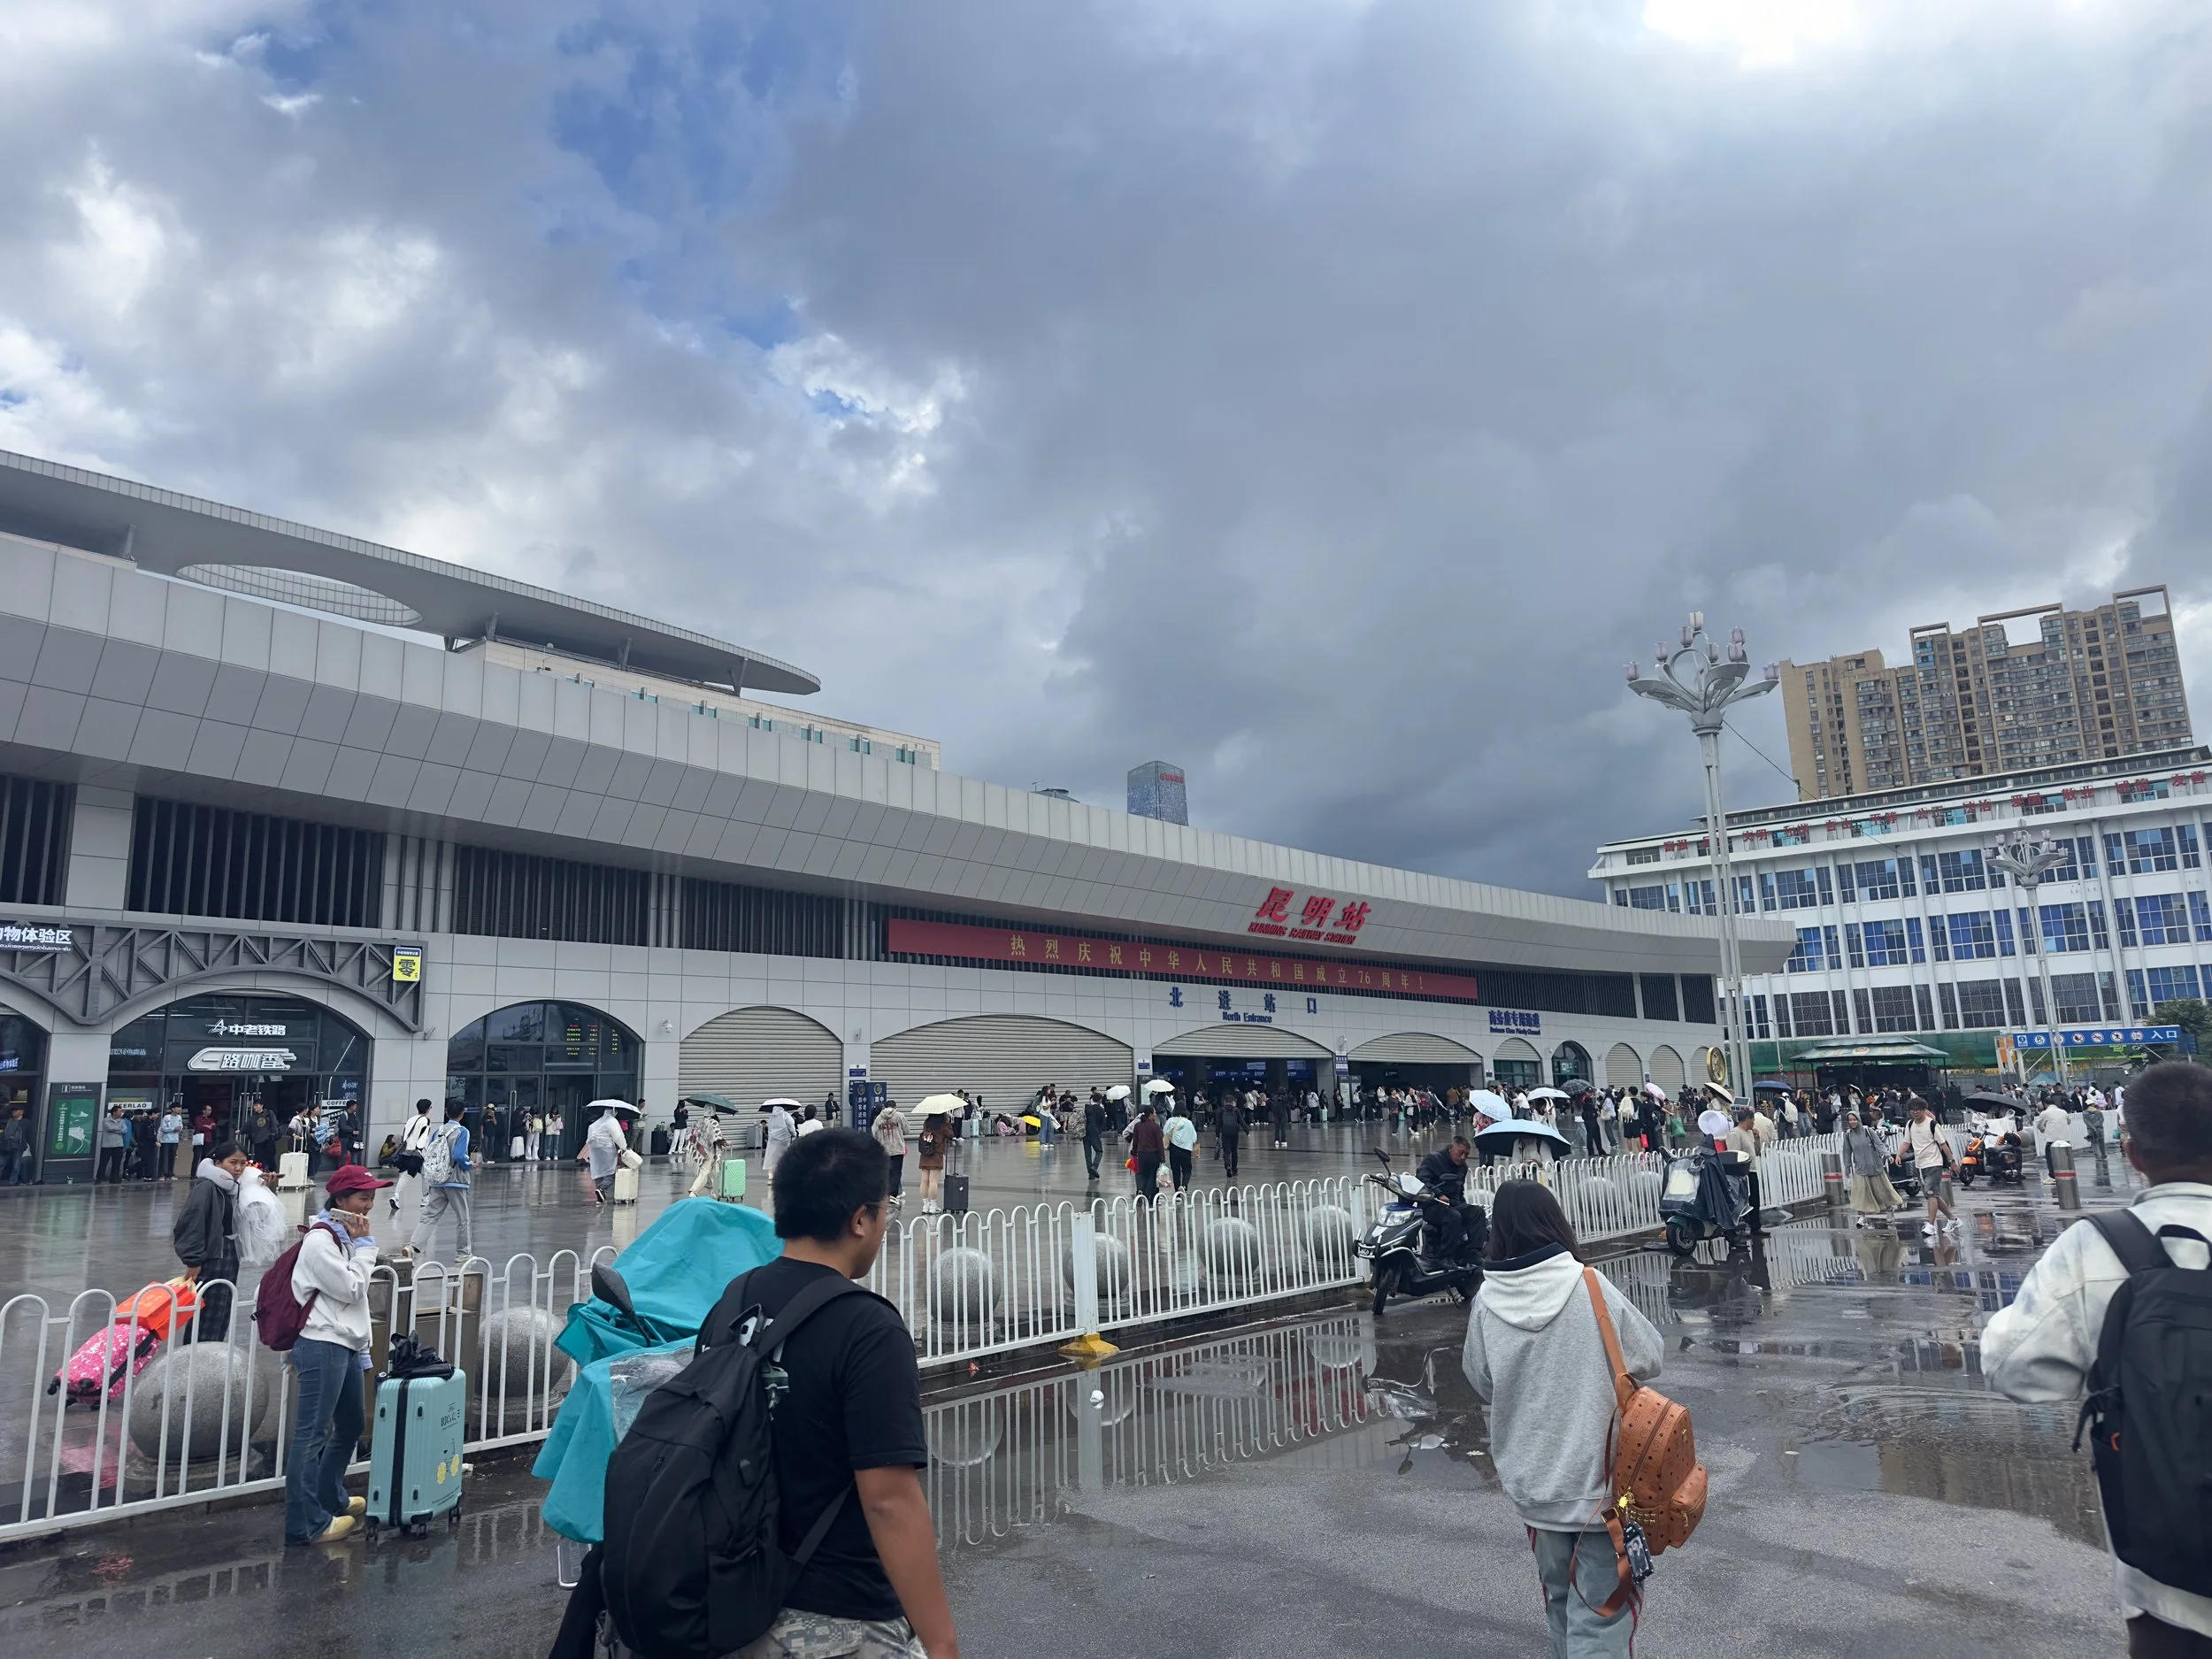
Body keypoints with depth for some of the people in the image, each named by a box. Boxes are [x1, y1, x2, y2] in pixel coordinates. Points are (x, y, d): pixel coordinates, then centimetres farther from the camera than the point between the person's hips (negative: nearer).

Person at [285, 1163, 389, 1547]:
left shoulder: (345, 1236, 15)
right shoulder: (320, 1239, -14)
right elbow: (351, 1288, -15)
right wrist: (365, 1244, -9)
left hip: (346, 1346, 10)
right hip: (322, 1347, -10)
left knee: (352, 1425, 19)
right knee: (312, 1435, -6)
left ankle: (331, 1498, 35)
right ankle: (304, 1524, -2)